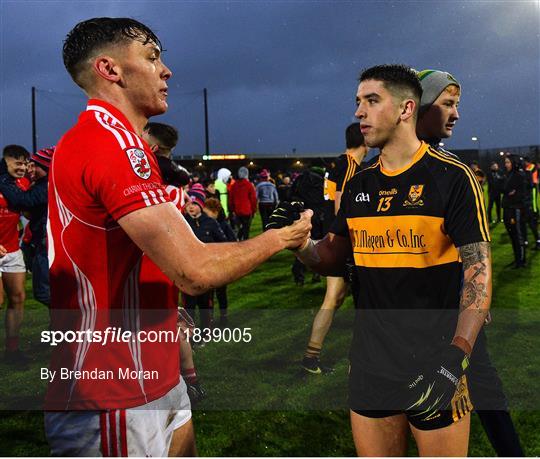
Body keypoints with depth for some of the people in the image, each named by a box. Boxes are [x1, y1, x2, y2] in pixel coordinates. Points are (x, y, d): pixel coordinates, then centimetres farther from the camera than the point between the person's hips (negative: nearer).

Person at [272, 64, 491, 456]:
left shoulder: (452, 176, -8)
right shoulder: (358, 186, 9)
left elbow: (478, 269, -13)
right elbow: (332, 258, 14)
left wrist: (456, 356, -23)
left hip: (434, 364, -4)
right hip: (371, 361, 5)